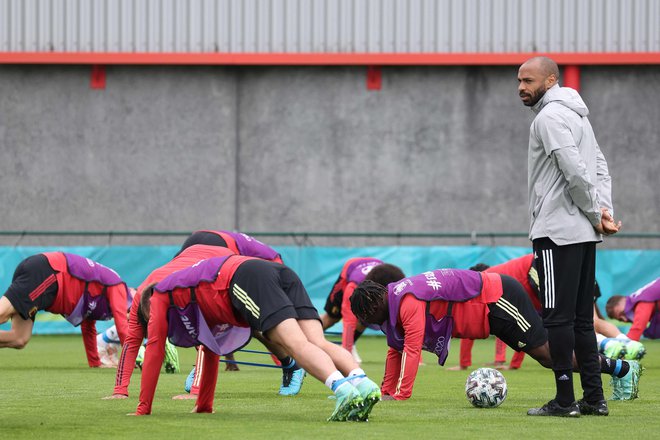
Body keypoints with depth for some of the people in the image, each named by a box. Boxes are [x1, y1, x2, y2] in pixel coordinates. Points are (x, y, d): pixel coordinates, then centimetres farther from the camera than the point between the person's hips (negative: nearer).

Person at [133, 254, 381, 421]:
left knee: (295, 342, -25)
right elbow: (211, 353, 53)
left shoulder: (160, 295, 27)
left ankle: (344, 390, -50)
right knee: (317, 342, -12)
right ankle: (363, 384, -39)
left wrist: (143, 408, 28)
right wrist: (204, 405, 56)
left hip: (245, 280, -7)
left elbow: (154, 349, 24)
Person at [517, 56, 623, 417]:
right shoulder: (576, 115, 19)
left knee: (558, 317, -6)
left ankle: (565, 400, -6)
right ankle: (593, 397, 12)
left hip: (558, 233, -10)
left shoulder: (550, 117, -12)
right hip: (584, 235, 10)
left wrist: (597, 215, -10)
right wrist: (603, 211, 4)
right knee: (582, 317, 12)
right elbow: (600, 167, 17)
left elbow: (575, 171, -20)